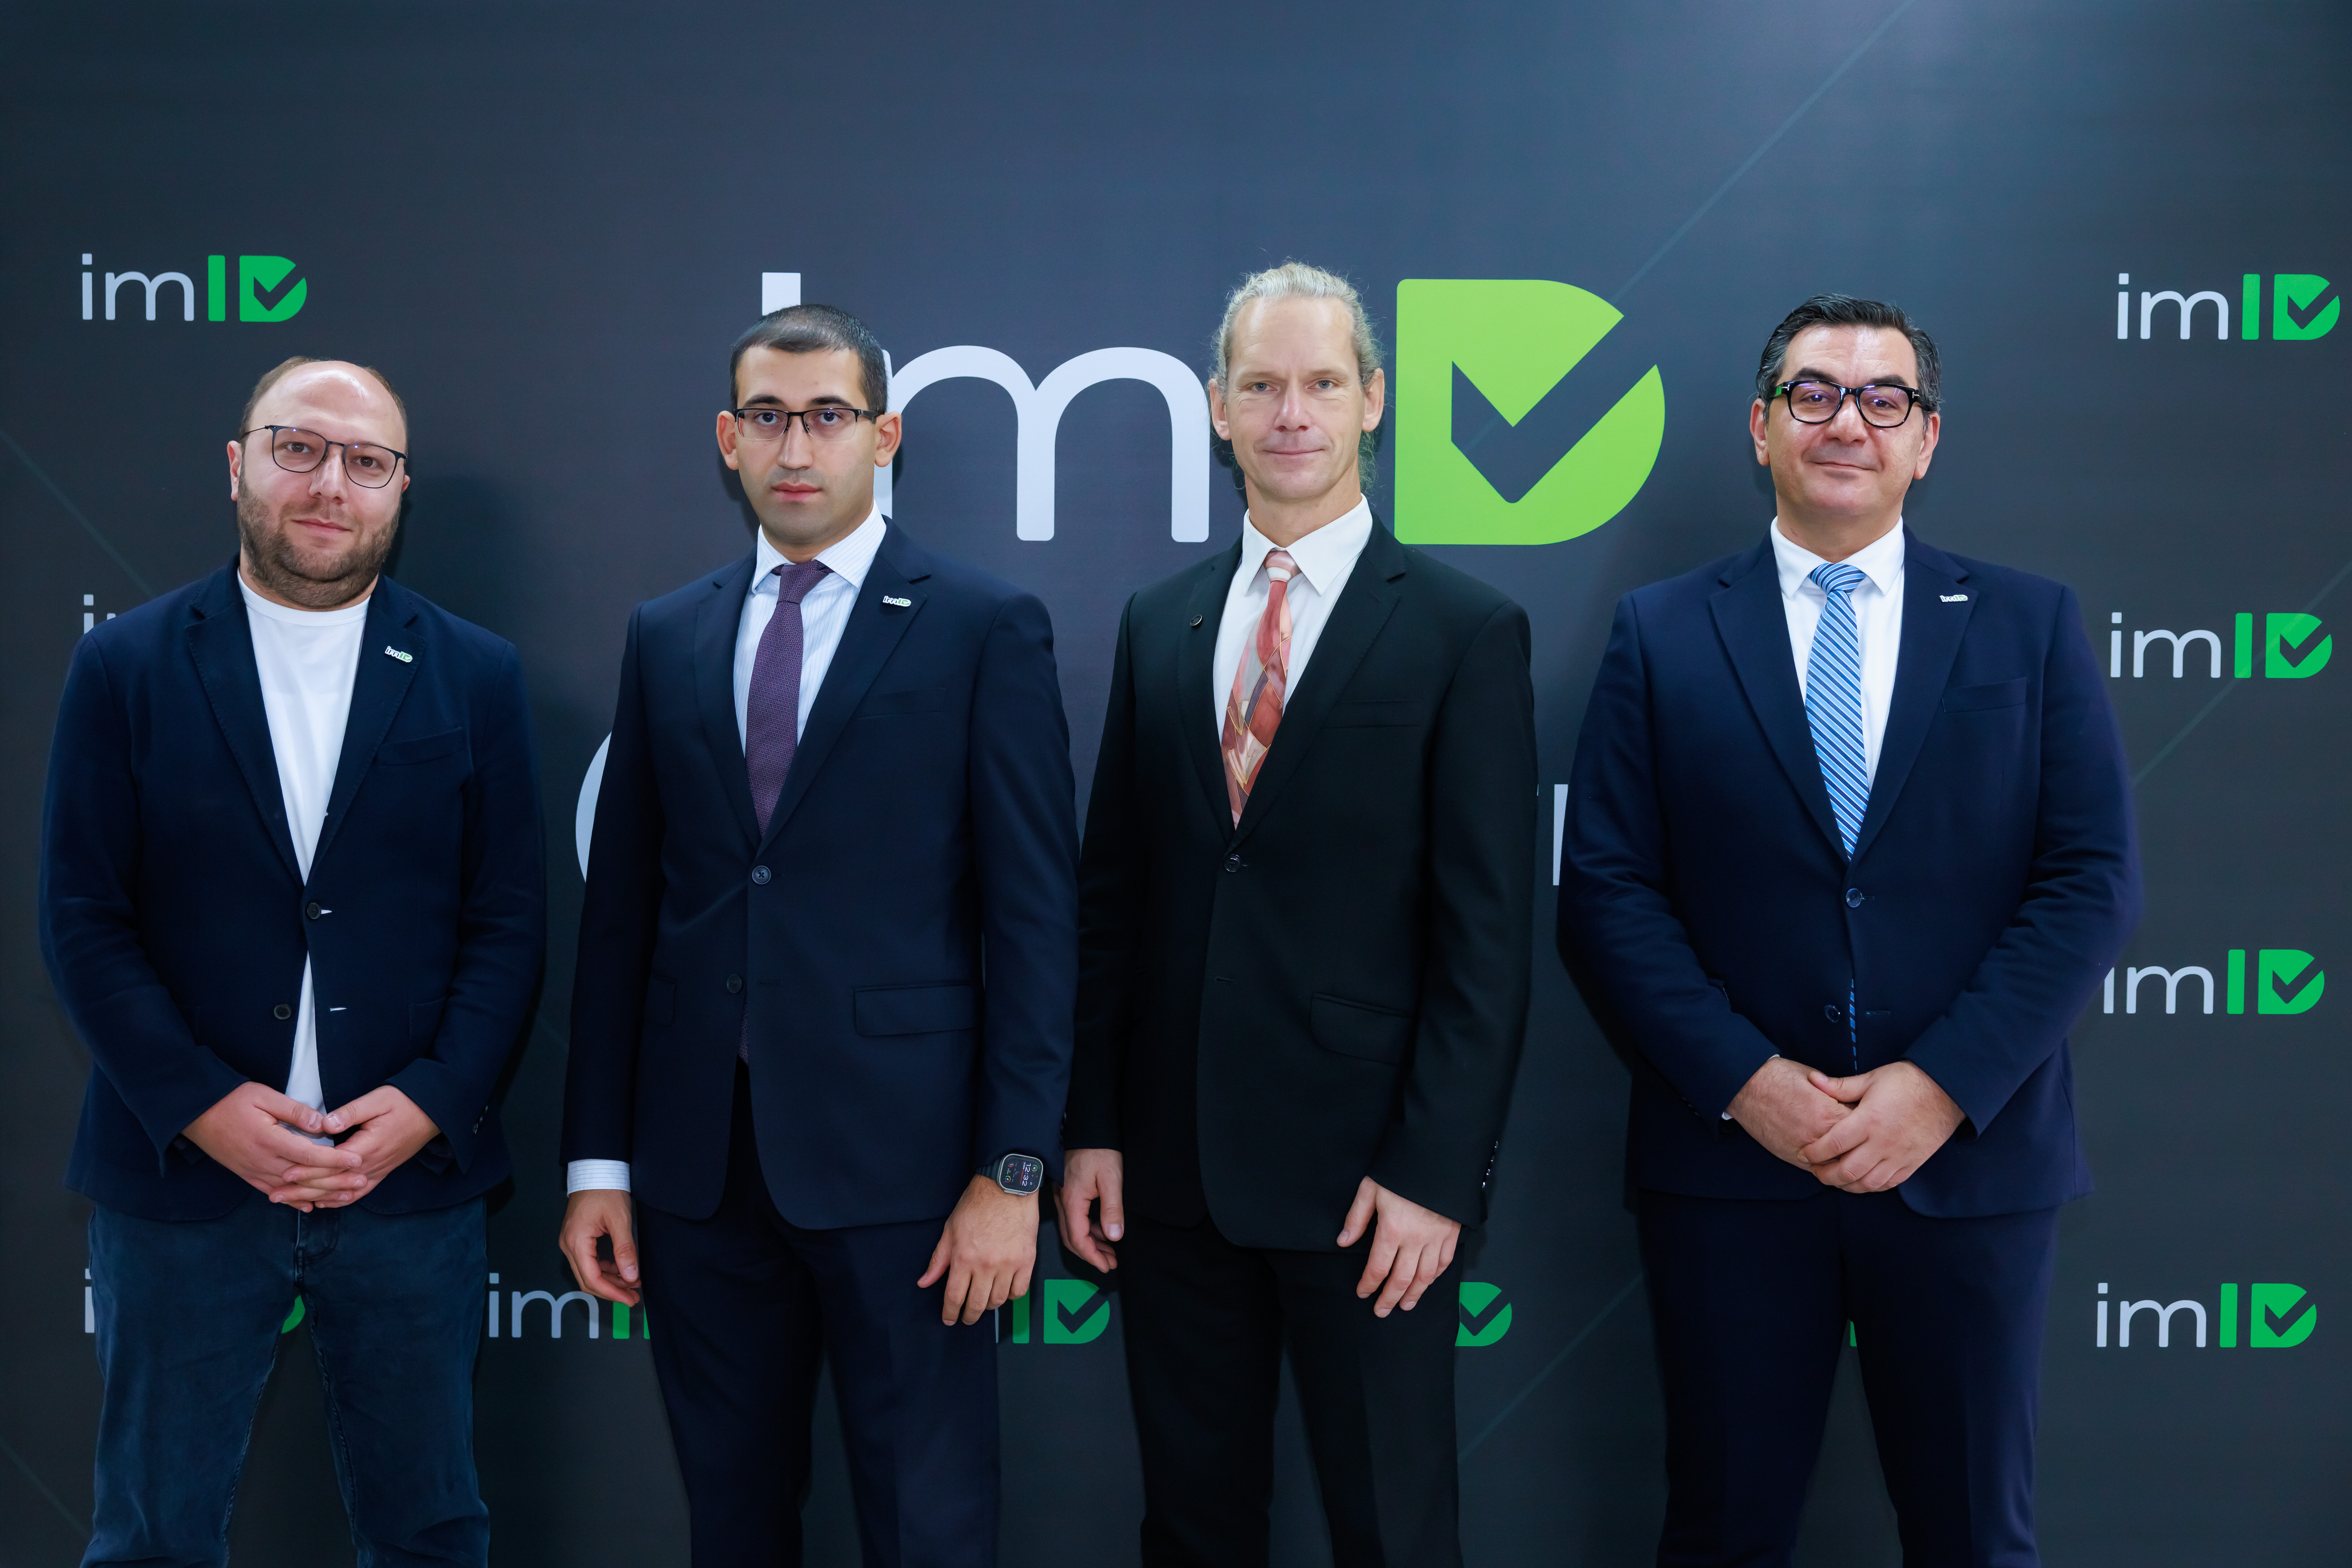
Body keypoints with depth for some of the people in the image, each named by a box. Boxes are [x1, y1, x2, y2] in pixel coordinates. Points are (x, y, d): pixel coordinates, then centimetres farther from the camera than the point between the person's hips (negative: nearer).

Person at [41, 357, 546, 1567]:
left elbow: (508, 923, 2)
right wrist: (206, 1107, -13)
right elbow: (83, 920, -2)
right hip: (183, 1177, 0)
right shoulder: (124, 670, 2)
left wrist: (427, 1105, -11)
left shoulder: (475, 679, 4)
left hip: (412, 1178, 1)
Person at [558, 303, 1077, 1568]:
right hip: (700, 1160, 4)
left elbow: (1033, 912, -6)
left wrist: (1013, 1170, -10)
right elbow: (620, 908, 11)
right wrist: (597, 1163, 7)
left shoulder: (988, 629, -2)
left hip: (897, 1152, -4)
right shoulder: (666, 639, 11)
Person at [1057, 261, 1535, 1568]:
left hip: (1365, 1177, -4)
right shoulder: (1157, 622, 10)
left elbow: (1487, 930, -8)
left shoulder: (1465, 630, -4)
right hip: (1170, 1166, 4)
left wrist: (1435, 1172, -12)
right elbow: (1110, 893, 10)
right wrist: (1092, 1127, 4)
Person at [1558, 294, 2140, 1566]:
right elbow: (1605, 892, -2)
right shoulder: (1660, 634, 4)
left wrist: (1942, 1084, -12)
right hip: (1730, 1156, 0)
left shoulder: (2031, 626, 6)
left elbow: (2093, 883, -2)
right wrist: (1743, 1078, -13)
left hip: (1970, 1158, 1)